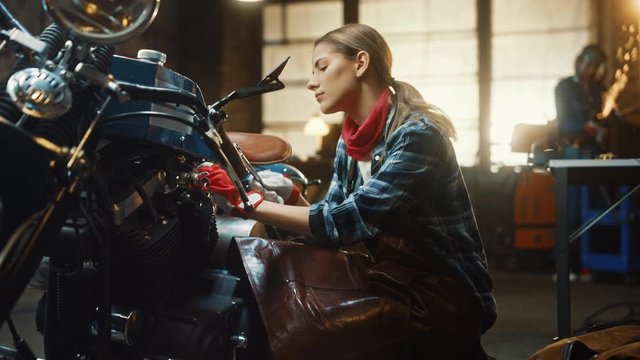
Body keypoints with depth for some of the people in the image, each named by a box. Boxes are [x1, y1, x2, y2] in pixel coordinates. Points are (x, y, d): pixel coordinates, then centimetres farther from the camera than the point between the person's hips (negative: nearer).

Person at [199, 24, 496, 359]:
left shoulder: (417, 134, -18)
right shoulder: (351, 140, 7)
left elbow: (347, 222, -25)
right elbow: (330, 221, 5)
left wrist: (252, 204, -24)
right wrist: (290, 197, -12)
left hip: (444, 296, -7)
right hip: (392, 280, 7)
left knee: (302, 331, -23)